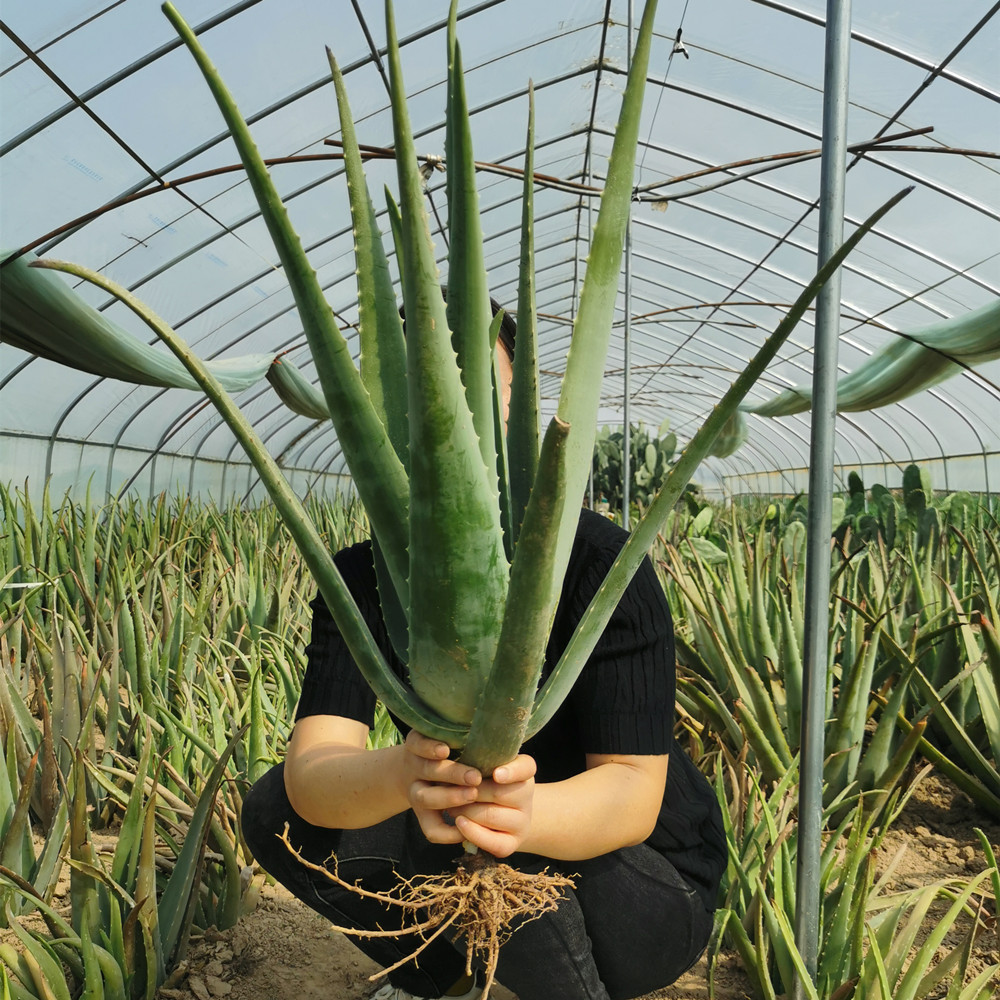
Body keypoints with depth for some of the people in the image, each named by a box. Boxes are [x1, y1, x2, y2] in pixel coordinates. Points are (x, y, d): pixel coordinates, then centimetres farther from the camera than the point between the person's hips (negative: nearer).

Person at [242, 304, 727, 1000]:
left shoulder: (601, 561, -24)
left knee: (501, 850, -35)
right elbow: (310, 774, -24)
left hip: (650, 887, -3)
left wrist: (527, 813, -51)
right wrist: (403, 774, -48)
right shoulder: (363, 577, -11)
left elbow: (635, 793, -28)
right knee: (277, 811, -12)